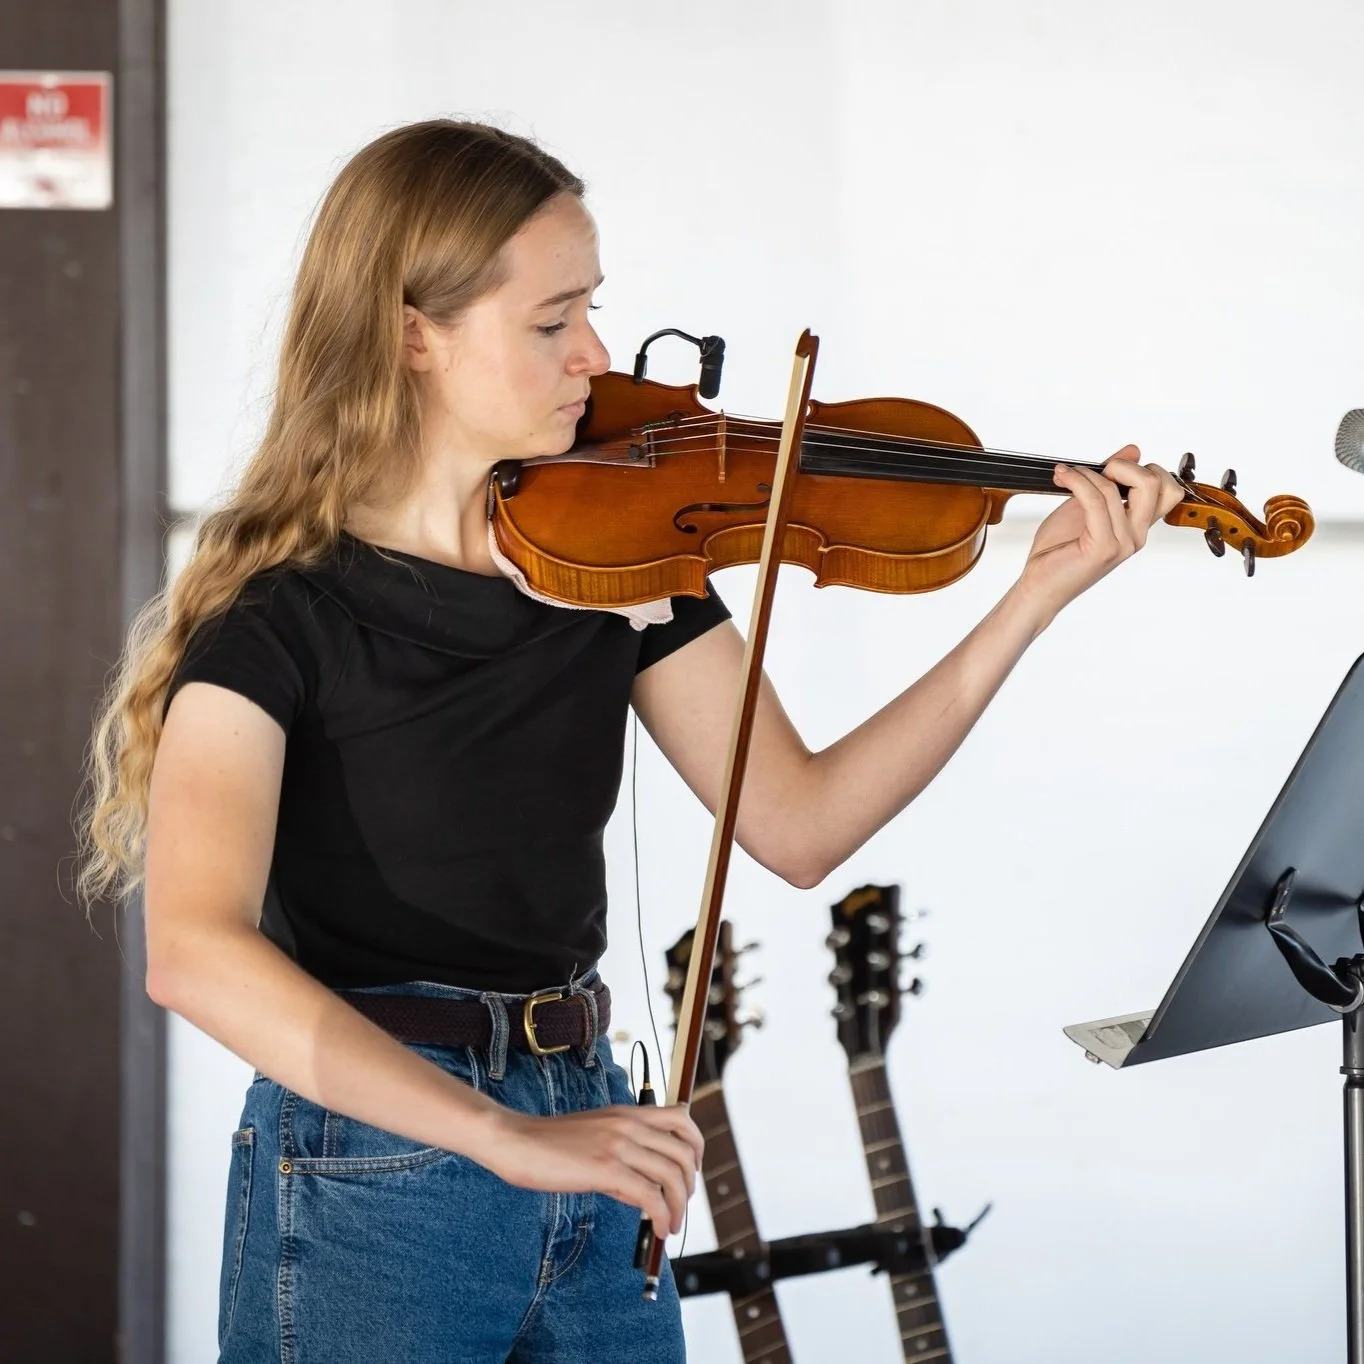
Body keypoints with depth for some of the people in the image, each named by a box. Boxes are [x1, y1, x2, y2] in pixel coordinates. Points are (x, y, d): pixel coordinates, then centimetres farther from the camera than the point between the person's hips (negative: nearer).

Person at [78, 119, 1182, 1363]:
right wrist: (507, 1137, -35)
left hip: (585, 1141, 6)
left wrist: (1037, 599, -8)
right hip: (371, 1190, -6)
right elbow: (196, 952, -28)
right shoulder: (277, 615, -15)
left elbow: (797, 821, 0)